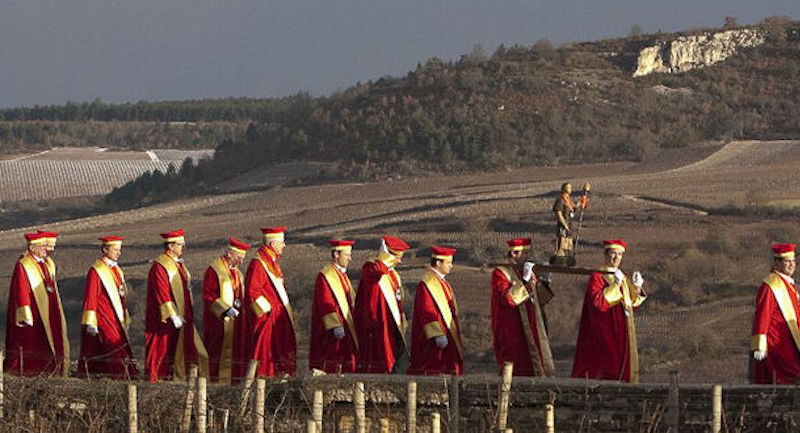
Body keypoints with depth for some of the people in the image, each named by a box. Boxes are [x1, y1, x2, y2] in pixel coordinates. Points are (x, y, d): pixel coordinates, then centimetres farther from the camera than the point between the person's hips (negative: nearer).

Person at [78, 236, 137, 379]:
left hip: (117, 322, 8)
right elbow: (90, 298, -12)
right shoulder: (96, 271, -9)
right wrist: (90, 323, -16)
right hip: (104, 323, -8)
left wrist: (126, 319, 20)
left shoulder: (117, 270, 16)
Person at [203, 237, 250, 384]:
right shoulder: (213, 271, -11)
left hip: (235, 321, 8)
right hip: (218, 321, -8)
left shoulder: (236, 272, 14)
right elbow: (208, 296, -15)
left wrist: (238, 302, 2)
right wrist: (226, 310, -23)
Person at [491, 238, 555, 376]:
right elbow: (508, 298, -22)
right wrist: (525, 279, -22)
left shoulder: (529, 272, 15)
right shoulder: (500, 273, -6)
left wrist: (544, 281, 2)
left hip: (532, 332, 7)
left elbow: (539, 301, 17)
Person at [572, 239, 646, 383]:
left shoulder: (623, 278, 15)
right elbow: (598, 302, -21)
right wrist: (615, 285, -23)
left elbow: (632, 304, 16)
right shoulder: (597, 277, -7)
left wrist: (636, 288, -1)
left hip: (622, 332, 8)